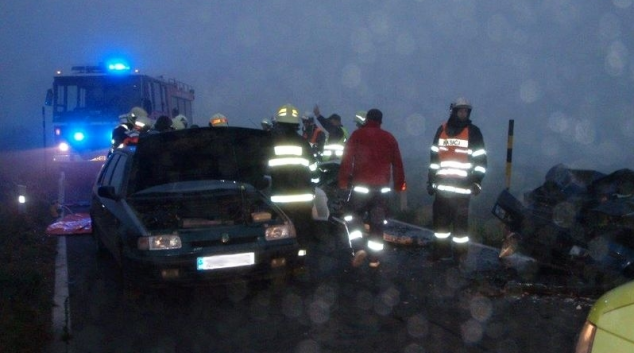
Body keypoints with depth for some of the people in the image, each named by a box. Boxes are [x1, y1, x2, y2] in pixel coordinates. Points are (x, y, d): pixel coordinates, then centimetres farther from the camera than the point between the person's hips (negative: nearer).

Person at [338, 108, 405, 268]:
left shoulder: (357, 135, -1)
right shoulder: (389, 138, 9)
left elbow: (347, 159, -7)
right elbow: (397, 164, 10)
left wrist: (343, 181, -2)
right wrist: (399, 186, 18)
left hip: (361, 185, -3)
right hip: (382, 187, 3)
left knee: (354, 218, 12)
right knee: (377, 222, 10)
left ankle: (359, 249, -7)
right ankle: (374, 258, 12)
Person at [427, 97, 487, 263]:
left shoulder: (473, 132, -1)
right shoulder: (442, 130, 10)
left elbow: (480, 158, -2)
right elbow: (434, 156, 15)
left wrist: (477, 181, -9)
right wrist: (431, 179, 14)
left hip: (462, 185, -4)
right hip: (442, 184, 4)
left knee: (460, 221, -3)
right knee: (440, 218, 8)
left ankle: (460, 255, 6)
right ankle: (442, 250, 19)